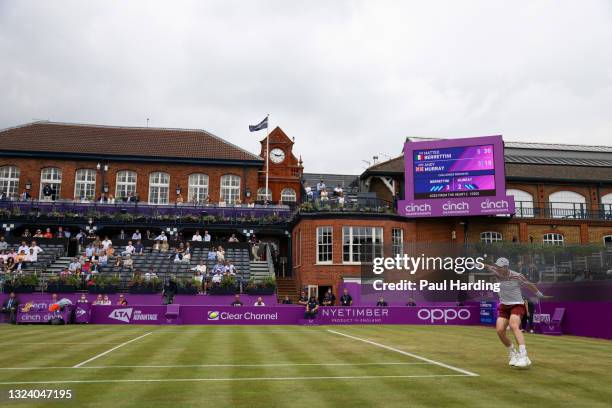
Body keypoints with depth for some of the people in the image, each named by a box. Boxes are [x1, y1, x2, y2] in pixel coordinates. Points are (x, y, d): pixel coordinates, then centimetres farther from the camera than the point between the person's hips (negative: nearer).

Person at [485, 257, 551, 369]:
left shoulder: (517, 276, -13)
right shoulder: (498, 274, -3)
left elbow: (529, 285, 1)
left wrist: (540, 295, 11)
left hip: (517, 305, -5)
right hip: (504, 306, 5)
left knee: (514, 326, -32)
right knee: (500, 330, -11)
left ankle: (524, 356, -39)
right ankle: (512, 354, 12)